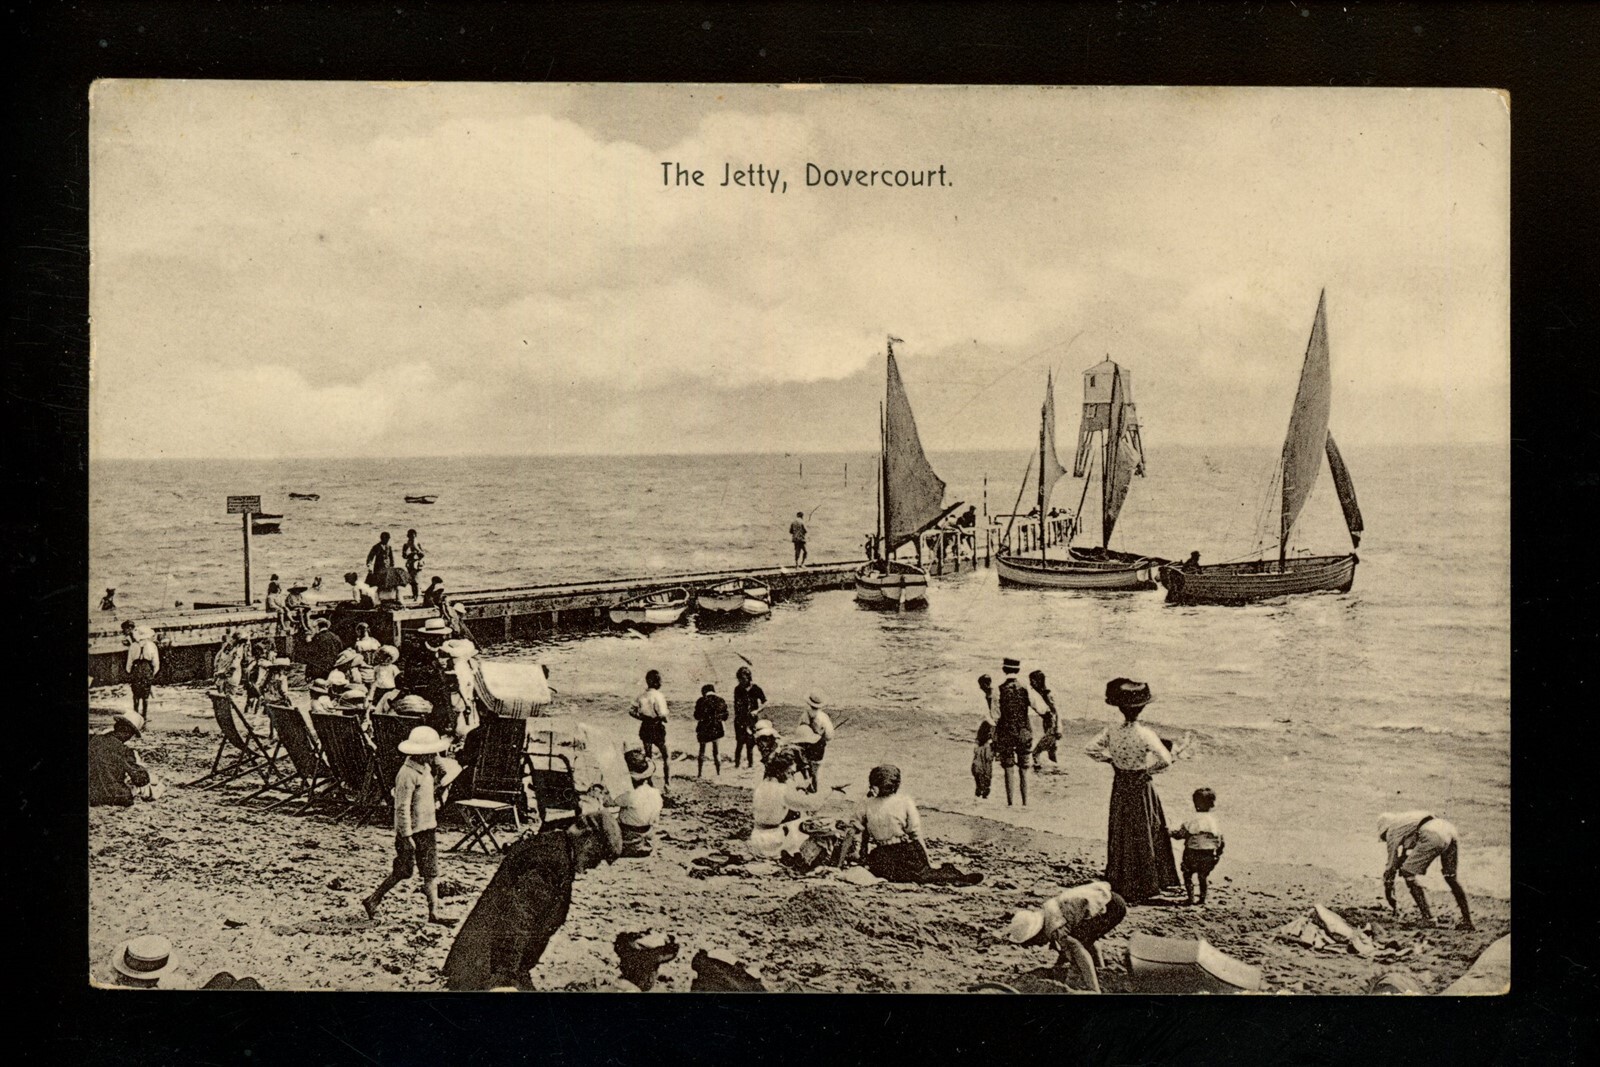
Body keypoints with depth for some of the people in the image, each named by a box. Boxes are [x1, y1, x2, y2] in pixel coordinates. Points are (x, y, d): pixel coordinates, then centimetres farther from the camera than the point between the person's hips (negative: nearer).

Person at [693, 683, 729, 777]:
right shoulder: (721, 701, 1)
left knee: (702, 751, 11)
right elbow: (725, 717, 3)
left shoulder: (701, 701, -4)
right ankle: (719, 773, 9)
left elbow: (696, 716, 0)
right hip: (716, 729, 1)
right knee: (716, 751, 13)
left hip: (703, 729, -1)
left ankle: (700, 773, 9)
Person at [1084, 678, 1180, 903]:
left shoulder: (1110, 733, -10)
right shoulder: (1145, 734, -22)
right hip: (1141, 789, -3)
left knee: (1120, 836, 16)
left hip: (1120, 789, 3)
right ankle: (1144, 886, 17)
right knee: (1144, 837, 11)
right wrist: (1150, 769, -10)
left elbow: (1089, 749, -4)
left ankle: (1120, 886, 25)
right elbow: (1166, 760, -27)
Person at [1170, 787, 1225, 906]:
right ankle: (1203, 898, 18)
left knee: (1187, 875, 11)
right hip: (1209, 855, 4)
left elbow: (1181, 834, -12)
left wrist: (1172, 833, 7)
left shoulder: (1192, 819, -13)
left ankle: (1191, 897, 2)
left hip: (1193, 853, -4)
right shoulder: (1214, 820, 0)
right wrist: (1218, 854, 16)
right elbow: (1220, 840, 5)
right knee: (1203, 876, 21)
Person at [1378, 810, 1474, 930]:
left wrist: (1391, 902, 25)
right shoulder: (1406, 820, 38)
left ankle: (1428, 919, 2)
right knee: (1450, 877, 24)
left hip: (1434, 836, -8)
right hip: (1451, 830, 8)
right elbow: (1403, 857, 46)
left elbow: (1391, 865, 18)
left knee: (1408, 873, 6)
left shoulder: (1392, 831, 17)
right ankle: (1467, 920, 23)